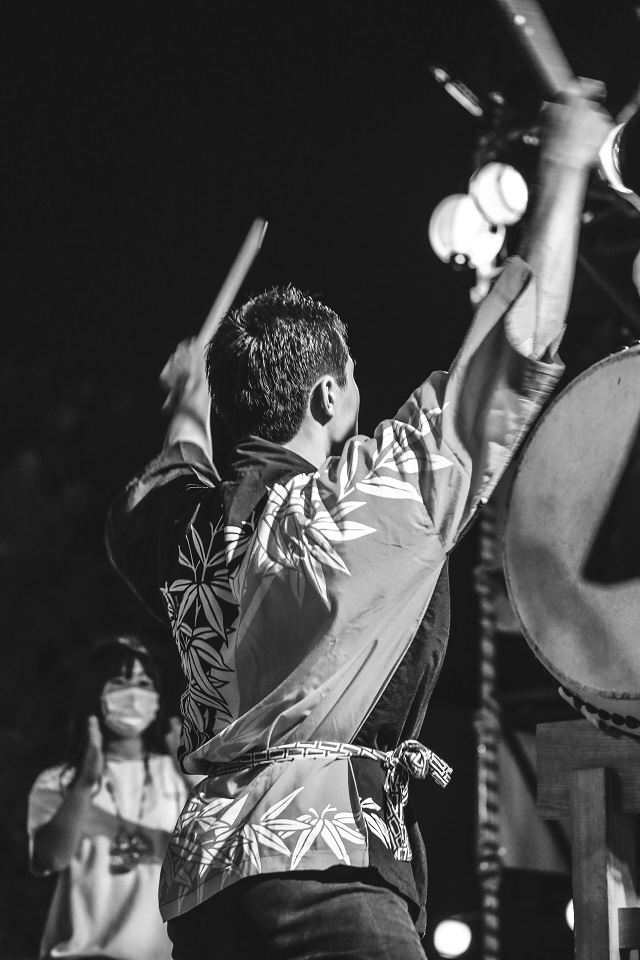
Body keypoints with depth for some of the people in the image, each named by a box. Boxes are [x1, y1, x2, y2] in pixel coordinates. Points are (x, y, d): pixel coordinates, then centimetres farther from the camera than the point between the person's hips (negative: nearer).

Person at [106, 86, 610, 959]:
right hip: (324, 860, -8)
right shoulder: (382, 492, -4)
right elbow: (523, 336, 0)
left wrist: (188, 411, 57)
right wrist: (565, 169, 11)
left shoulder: (179, 518, 12)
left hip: (200, 873, 8)